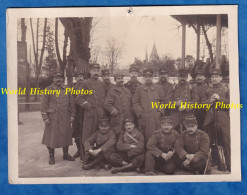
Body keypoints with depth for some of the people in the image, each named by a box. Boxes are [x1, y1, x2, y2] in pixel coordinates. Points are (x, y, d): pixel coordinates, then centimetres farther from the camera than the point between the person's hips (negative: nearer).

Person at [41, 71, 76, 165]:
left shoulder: (67, 90, 10)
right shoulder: (48, 89, -2)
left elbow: (72, 103, 12)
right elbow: (43, 105, -5)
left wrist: (72, 115, 5)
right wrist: (45, 117, -11)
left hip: (65, 118, 4)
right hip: (53, 118, -3)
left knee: (66, 135, 9)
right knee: (51, 136, 2)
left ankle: (66, 154, 24)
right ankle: (51, 156, 15)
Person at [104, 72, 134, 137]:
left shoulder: (127, 91, 17)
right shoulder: (112, 91, 0)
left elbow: (131, 103, 21)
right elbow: (107, 104, -6)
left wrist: (132, 114, 9)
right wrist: (115, 112, -14)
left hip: (129, 118, 5)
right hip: (118, 120, -5)